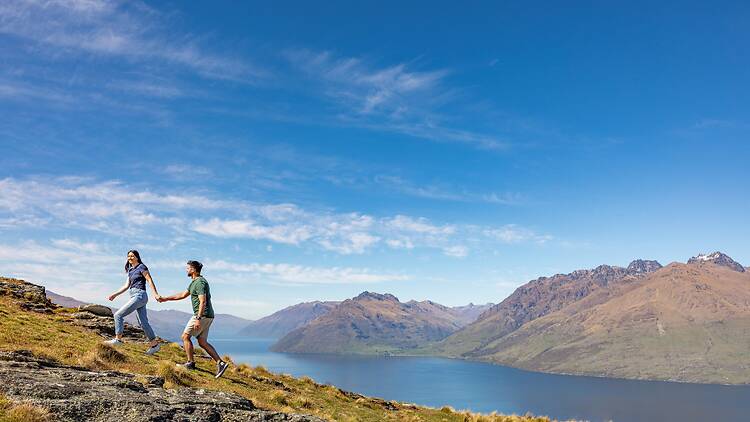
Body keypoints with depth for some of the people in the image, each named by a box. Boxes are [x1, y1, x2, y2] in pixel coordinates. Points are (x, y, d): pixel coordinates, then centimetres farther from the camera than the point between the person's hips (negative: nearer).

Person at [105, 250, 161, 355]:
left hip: (139, 295, -9)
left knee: (118, 315, -10)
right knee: (143, 322, 6)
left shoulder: (141, 267, -3)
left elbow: (150, 280, -10)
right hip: (135, 296, 9)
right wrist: (115, 294, 16)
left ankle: (118, 339, -3)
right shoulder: (130, 270, 21)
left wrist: (155, 294, -18)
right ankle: (154, 343, 9)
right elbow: (126, 286, 22)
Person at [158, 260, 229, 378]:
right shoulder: (194, 282, 19)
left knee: (185, 336, 1)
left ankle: (190, 363, 7)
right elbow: (183, 295, 30)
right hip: (207, 316, 10)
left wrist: (198, 318, -27)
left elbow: (203, 302, -23)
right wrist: (166, 298, 32)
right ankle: (220, 363, 2)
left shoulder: (200, 282, -15)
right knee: (202, 341, 8)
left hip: (203, 315, -10)